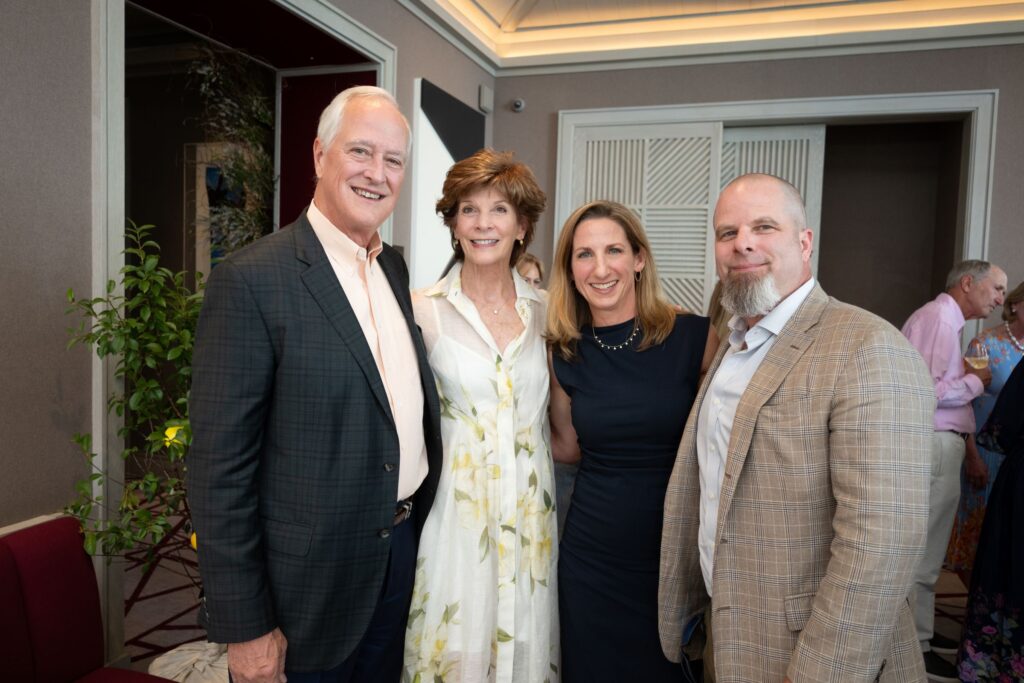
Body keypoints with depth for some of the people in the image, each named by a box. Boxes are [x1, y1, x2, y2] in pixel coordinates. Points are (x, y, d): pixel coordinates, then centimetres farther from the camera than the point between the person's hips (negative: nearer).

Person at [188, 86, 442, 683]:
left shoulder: (394, 266, 5)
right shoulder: (251, 280, -18)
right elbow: (220, 469, -17)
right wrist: (245, 628, -15)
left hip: (403, 550, 7)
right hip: (310, 581, -6)